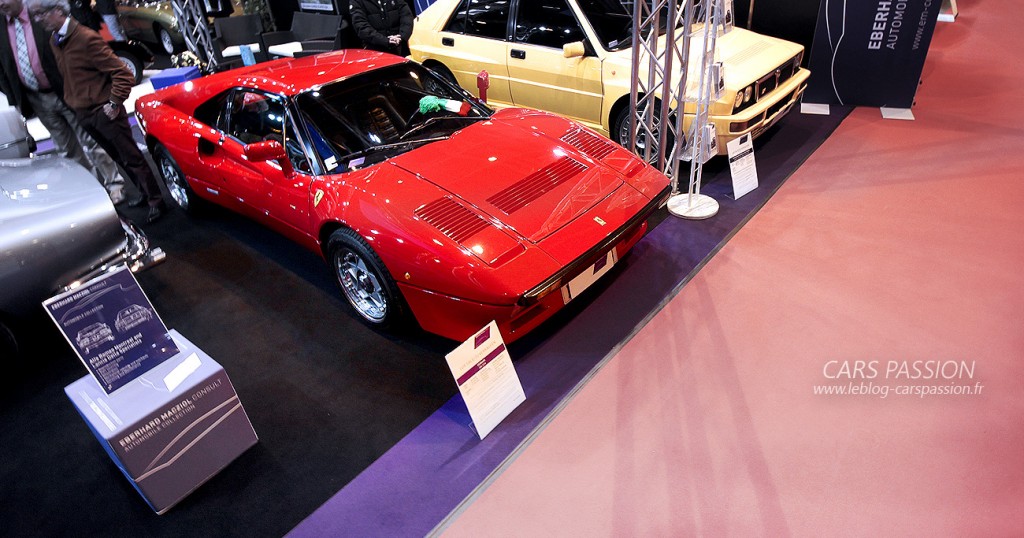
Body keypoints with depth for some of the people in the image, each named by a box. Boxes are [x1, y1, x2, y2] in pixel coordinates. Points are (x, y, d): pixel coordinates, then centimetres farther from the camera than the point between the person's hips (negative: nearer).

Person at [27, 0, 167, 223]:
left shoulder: (87, 38, -16)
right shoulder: (54, 42, 9)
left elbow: (123, 74, -19)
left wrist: (114, 104, -17)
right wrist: (72, 102, 13)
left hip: (103, 112, -8)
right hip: (82, 115, 8)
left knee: (131, 158, -1)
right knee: (119, 159, 14)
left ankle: (156, 202, 7)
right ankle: (145, 194, 25)